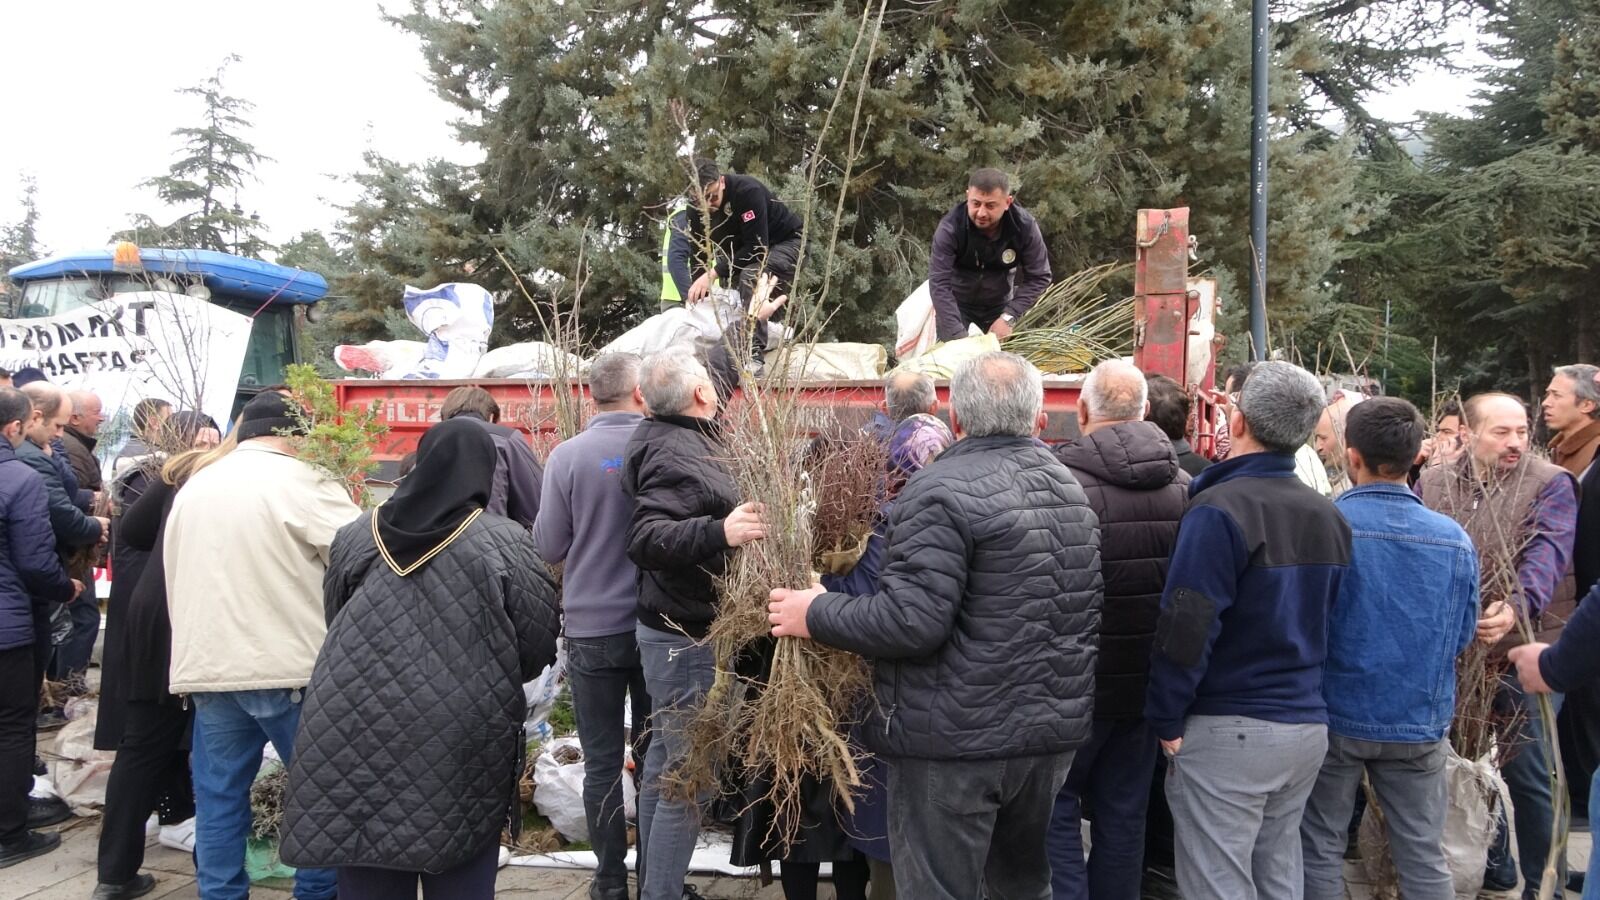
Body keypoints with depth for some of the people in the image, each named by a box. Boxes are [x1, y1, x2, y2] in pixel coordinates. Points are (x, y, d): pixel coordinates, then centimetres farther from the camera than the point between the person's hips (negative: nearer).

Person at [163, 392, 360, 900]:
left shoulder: (193, 488, 14)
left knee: (218, 795, 12)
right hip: (287, 667, -6)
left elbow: (175, 577, 20)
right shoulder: (299, 483, -7)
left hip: (205, 666, 6)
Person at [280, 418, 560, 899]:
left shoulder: (356, 536, 4)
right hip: (461, 750, -3)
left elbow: (334, 624, 16)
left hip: (357, 741, 3)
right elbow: (538, 647, -4)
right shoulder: (505, 543, -7)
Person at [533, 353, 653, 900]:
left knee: (603, 762, 8)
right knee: (655, 755, 13)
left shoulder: (567, 456, -9)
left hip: (593, 628, -1)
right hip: (657, 624, 1)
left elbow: (548, 548, -4)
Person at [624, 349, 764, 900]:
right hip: (686, 636, -11)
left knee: (665, 762, 18)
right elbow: (644, 540, -34)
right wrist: (719, 532, -48)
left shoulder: (680, 439, 7)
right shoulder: (677, 456, -23)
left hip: (674, 629, 11)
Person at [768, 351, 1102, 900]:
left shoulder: (943, 490, -16)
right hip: (1053, 730, 8)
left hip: (955, 738, -8)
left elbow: (912, 620, -23)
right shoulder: (1073, 490, 10)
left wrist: (816, 615, -10)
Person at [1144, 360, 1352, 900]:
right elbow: (1323, 619, 15)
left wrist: (1167, 719, -10)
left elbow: (1187, 628, -18)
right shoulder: (1329, 517, 6)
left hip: (1228, 732, -7)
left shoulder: (1220, 509, -17)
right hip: (1307, 726, 8)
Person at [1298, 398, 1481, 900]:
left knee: (1320, 849, 11)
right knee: (1424, 857, 12)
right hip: (1420, 722, 2)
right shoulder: (1453, 538, -6)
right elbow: (1462, 636, 5)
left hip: (1335, 714, -2)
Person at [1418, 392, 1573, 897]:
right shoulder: (1432, 484, 5)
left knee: (1526, 771, 2)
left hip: (1522, 649, -4)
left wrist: (1518, 605, -37)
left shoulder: (1550, 485, -5)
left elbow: (1548, 551, -20)